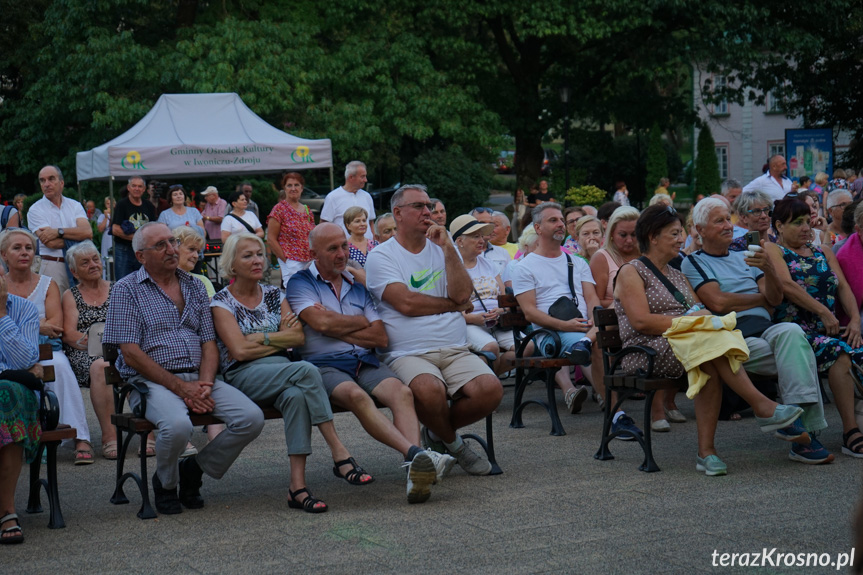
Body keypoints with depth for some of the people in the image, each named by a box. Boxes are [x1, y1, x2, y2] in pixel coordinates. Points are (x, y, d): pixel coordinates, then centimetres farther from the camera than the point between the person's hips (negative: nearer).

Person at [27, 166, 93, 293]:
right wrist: (76, 235, -3)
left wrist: (58, 232, -12)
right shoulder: (36, 210, 0)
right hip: (52, 267, -3)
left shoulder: (75, 205, 11)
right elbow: (51, 243, -12)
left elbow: (88, 232, -6)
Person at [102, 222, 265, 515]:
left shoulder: (194, 286, 18)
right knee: (177, 425, -36)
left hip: (198, 379, 5)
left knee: (251, 418, -18)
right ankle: (165, 483, -2)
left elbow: (209, 343, 14)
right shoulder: (127, 290, 2)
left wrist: (205, 384, -7)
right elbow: (131, 353, -7)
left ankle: (194, 469, 5)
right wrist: (180, 387, -14)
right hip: (151, 381, -5)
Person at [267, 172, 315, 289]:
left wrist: (314, 259, 10)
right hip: (291, 263, -6)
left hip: (309, 262, 6)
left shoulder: (307, 210, 14)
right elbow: (271, 239, -7)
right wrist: (286, 260, -9)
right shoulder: (280, 209, -3)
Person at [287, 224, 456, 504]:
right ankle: (414, 452, -52)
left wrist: (336, 328, 1)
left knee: (401, 392, -27)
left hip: (366, 363, 4)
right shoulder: (300, 283, 9)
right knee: (356, 396, -36)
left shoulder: (357, 287, 22)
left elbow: (381, 338, 10)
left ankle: (417, 469, -47)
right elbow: (321, 323, -10)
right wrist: (360, 322, 6)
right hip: (324, 365, -4)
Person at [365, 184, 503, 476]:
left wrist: (447, 248, -5)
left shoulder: (441, 249, 18)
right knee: (430, 390, -36)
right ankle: (451, 442, 1)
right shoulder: (381, 256, 4)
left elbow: (462, 294, 2)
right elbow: (406, 303, -11)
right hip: (408, 353, -4)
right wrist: (454, 304, 2)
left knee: (490, 389, -23)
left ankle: (437, 432, 8)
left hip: (455, 350, 5)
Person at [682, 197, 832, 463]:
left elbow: (776, 299, 14)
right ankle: (805, 429, -34)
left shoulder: (745, 258, 28)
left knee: (791, 331, -32)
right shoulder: (693, 263, 9)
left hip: (766, 329, 5)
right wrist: (761, 298, 6)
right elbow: (718, 302, -8)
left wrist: (769, 270, -7)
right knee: (799, 353, -30)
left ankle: (795, 420, -37)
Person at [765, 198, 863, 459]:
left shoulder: (823, 252, 25)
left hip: (830, 327, 6)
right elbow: (786, 285, -10)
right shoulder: (772, 250, 6)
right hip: (795, 327, -6)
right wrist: (824, 312, -13)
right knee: (839, 353, -32)